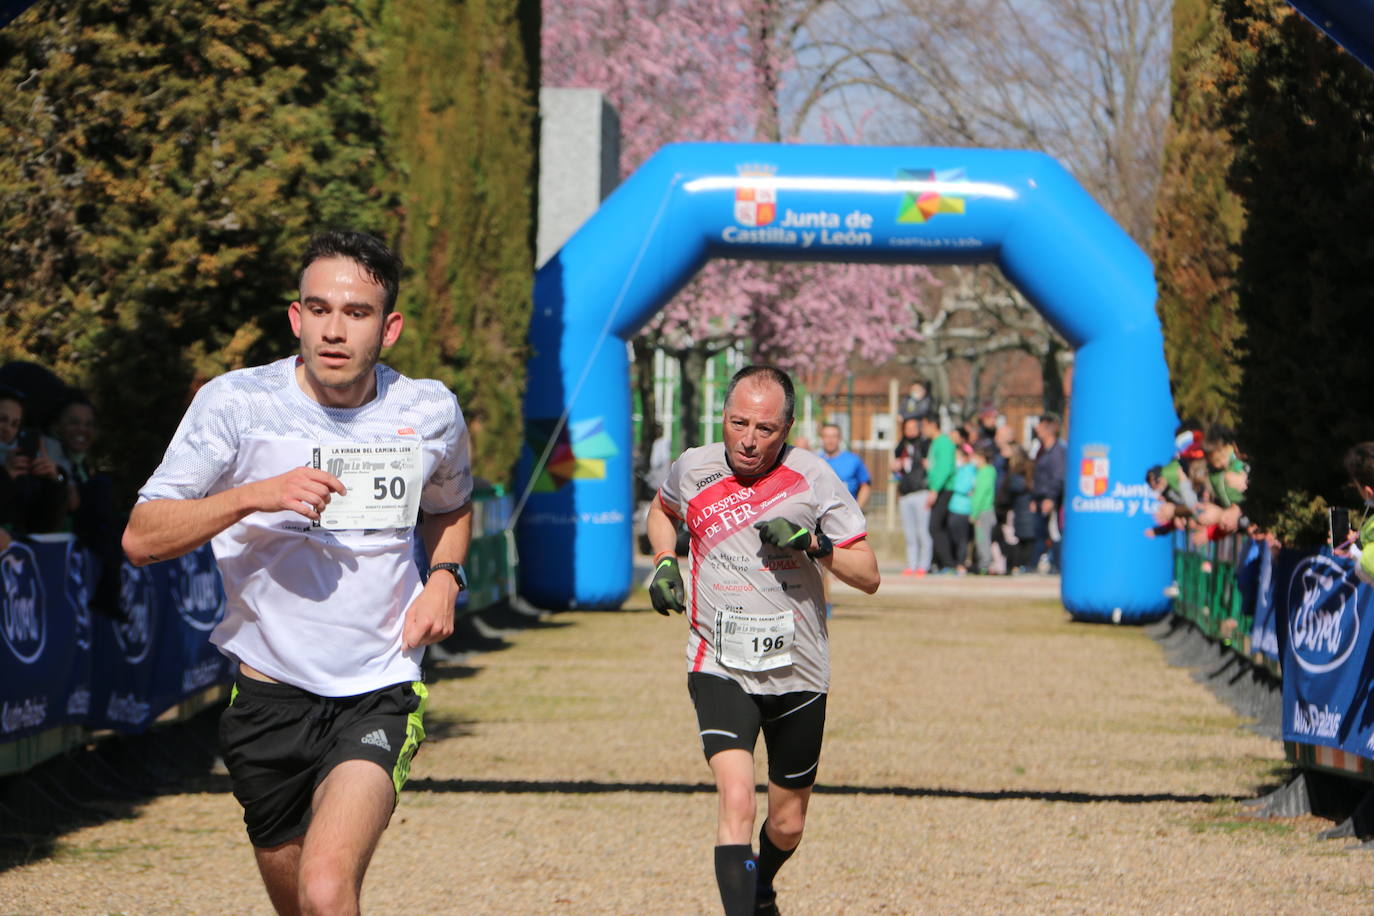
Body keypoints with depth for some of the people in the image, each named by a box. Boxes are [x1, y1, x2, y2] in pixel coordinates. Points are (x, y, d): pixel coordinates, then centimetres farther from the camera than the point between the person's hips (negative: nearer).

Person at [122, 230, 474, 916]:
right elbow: (141, 538, -12)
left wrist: (444, 577, 3)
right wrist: (255, 495, -27)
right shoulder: (236, 403, -8)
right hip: (269, 694, 1)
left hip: (380, 693, -1)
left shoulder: (430, 412, 1)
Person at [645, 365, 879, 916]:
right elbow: (661, 510, 24)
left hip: (798, 672, 1)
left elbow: (868, 576, -5)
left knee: (786, 825, 15)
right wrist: (664, 562, 4)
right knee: (735, 799, -24)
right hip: (720, 669, -1)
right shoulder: (694, 469, -2)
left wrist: (814, 545, -23)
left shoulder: (813, 478, -7)